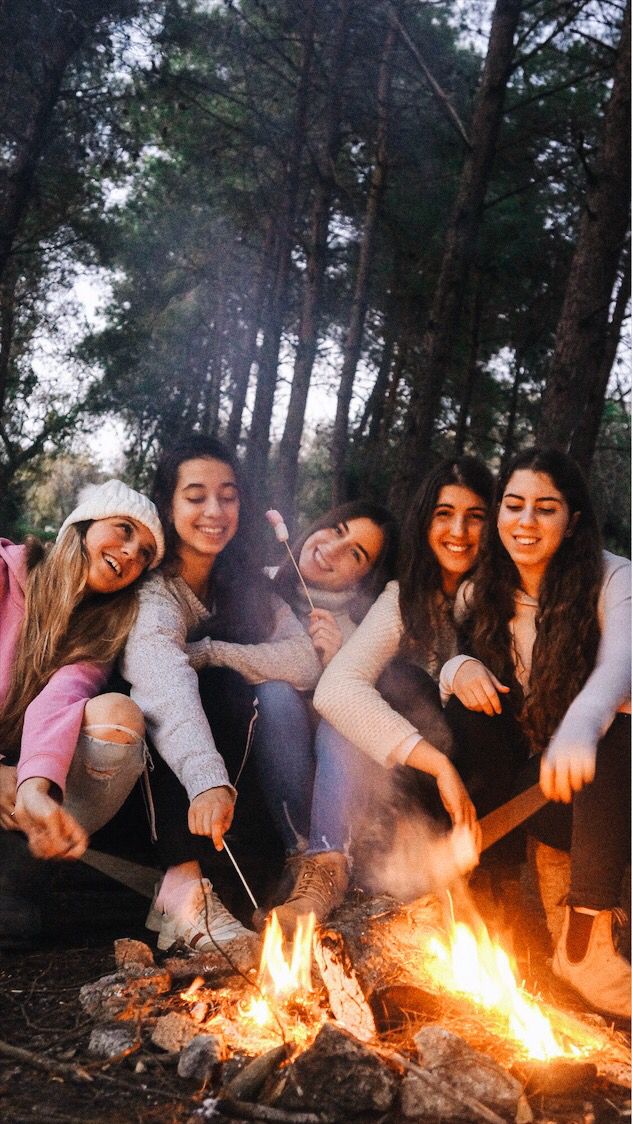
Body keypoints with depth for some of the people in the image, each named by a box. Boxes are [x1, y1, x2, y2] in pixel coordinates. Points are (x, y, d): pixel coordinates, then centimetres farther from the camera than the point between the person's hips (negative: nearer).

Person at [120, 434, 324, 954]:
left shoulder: (245, 583, 0)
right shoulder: (153, 593, -19)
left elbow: (305, 664, -13)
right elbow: (166, 682, -39)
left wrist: (205, 652, -24)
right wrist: (207, 781, -57)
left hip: (234, 768, 4)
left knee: (279, 698, -25)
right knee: (222, 687, -33)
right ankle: (183, 883, -41)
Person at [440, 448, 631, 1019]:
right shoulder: (482, 592, 2)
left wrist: (580, 728, -56)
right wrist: (458, 668, -27)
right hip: (527, 768, 3)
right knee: (475, 689, -23)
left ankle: (586, 937, -34)